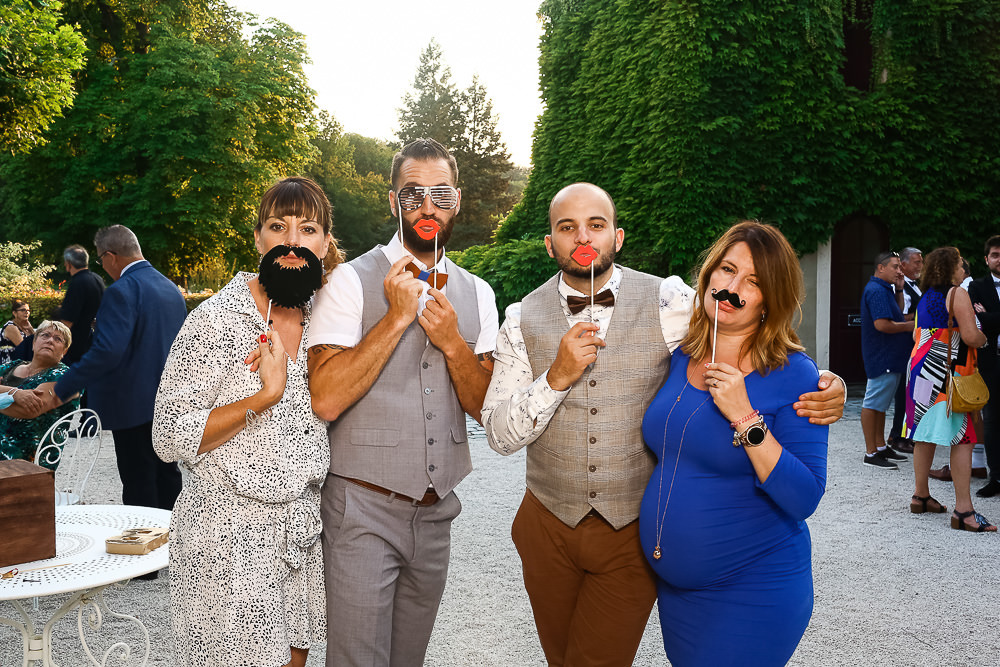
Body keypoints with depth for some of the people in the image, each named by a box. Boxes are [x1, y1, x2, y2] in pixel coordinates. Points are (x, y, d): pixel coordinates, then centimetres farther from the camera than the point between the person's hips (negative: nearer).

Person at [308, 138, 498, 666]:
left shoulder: (476, 294, 7)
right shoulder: (352, 280, -9)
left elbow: (486, 407, 4)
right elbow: (326, 399, -18)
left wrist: (452, 342, -12)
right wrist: (396, 317, -20)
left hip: (436, 511, 5)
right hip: (364, 509, -5)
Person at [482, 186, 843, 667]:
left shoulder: (668, 303, -8)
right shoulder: (523, 320, -4)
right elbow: (500, 436, -7)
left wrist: (823, 383, -15)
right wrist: (557, 377, -22)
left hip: (635, 533, -2)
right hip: (550, 526, 2)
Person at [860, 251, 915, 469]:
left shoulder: (884, 289, 17)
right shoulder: (876, 290, -17)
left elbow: (897, 313, 23)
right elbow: (882, 324, -26)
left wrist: (899, 289, 13)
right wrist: (909, 326, -12)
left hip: (889, 357, 11)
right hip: (882, 358, -11)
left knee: (880, 402, 16)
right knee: (873, 403, -7)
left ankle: (881, 447, 25)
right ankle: (871, 453, -3)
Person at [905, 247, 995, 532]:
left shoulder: (924, 298, 14)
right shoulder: (957, 294, -11)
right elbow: (971, 337, -17)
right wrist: (983, 337, 4)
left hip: (921, 368, 9)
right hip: (948, 373, -9)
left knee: (926, 434, 14)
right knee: (962, 438, -8)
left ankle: (920, 496, 22)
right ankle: (963, 510, -10)